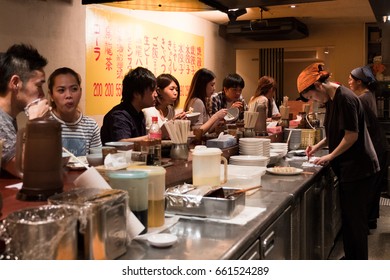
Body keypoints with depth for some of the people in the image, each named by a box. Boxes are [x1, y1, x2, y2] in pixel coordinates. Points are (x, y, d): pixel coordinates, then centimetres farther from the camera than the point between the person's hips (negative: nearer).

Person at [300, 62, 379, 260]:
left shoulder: (345, 98, -19)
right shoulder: (332, 99, 10)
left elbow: (352, 135, -21)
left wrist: (330, 156, -13)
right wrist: (318, 146, 9)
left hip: (357, 168, -9)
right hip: (348, 167, 9)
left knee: (355, 218, 0)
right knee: (348, 216, 16)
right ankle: (350, 258, 28)